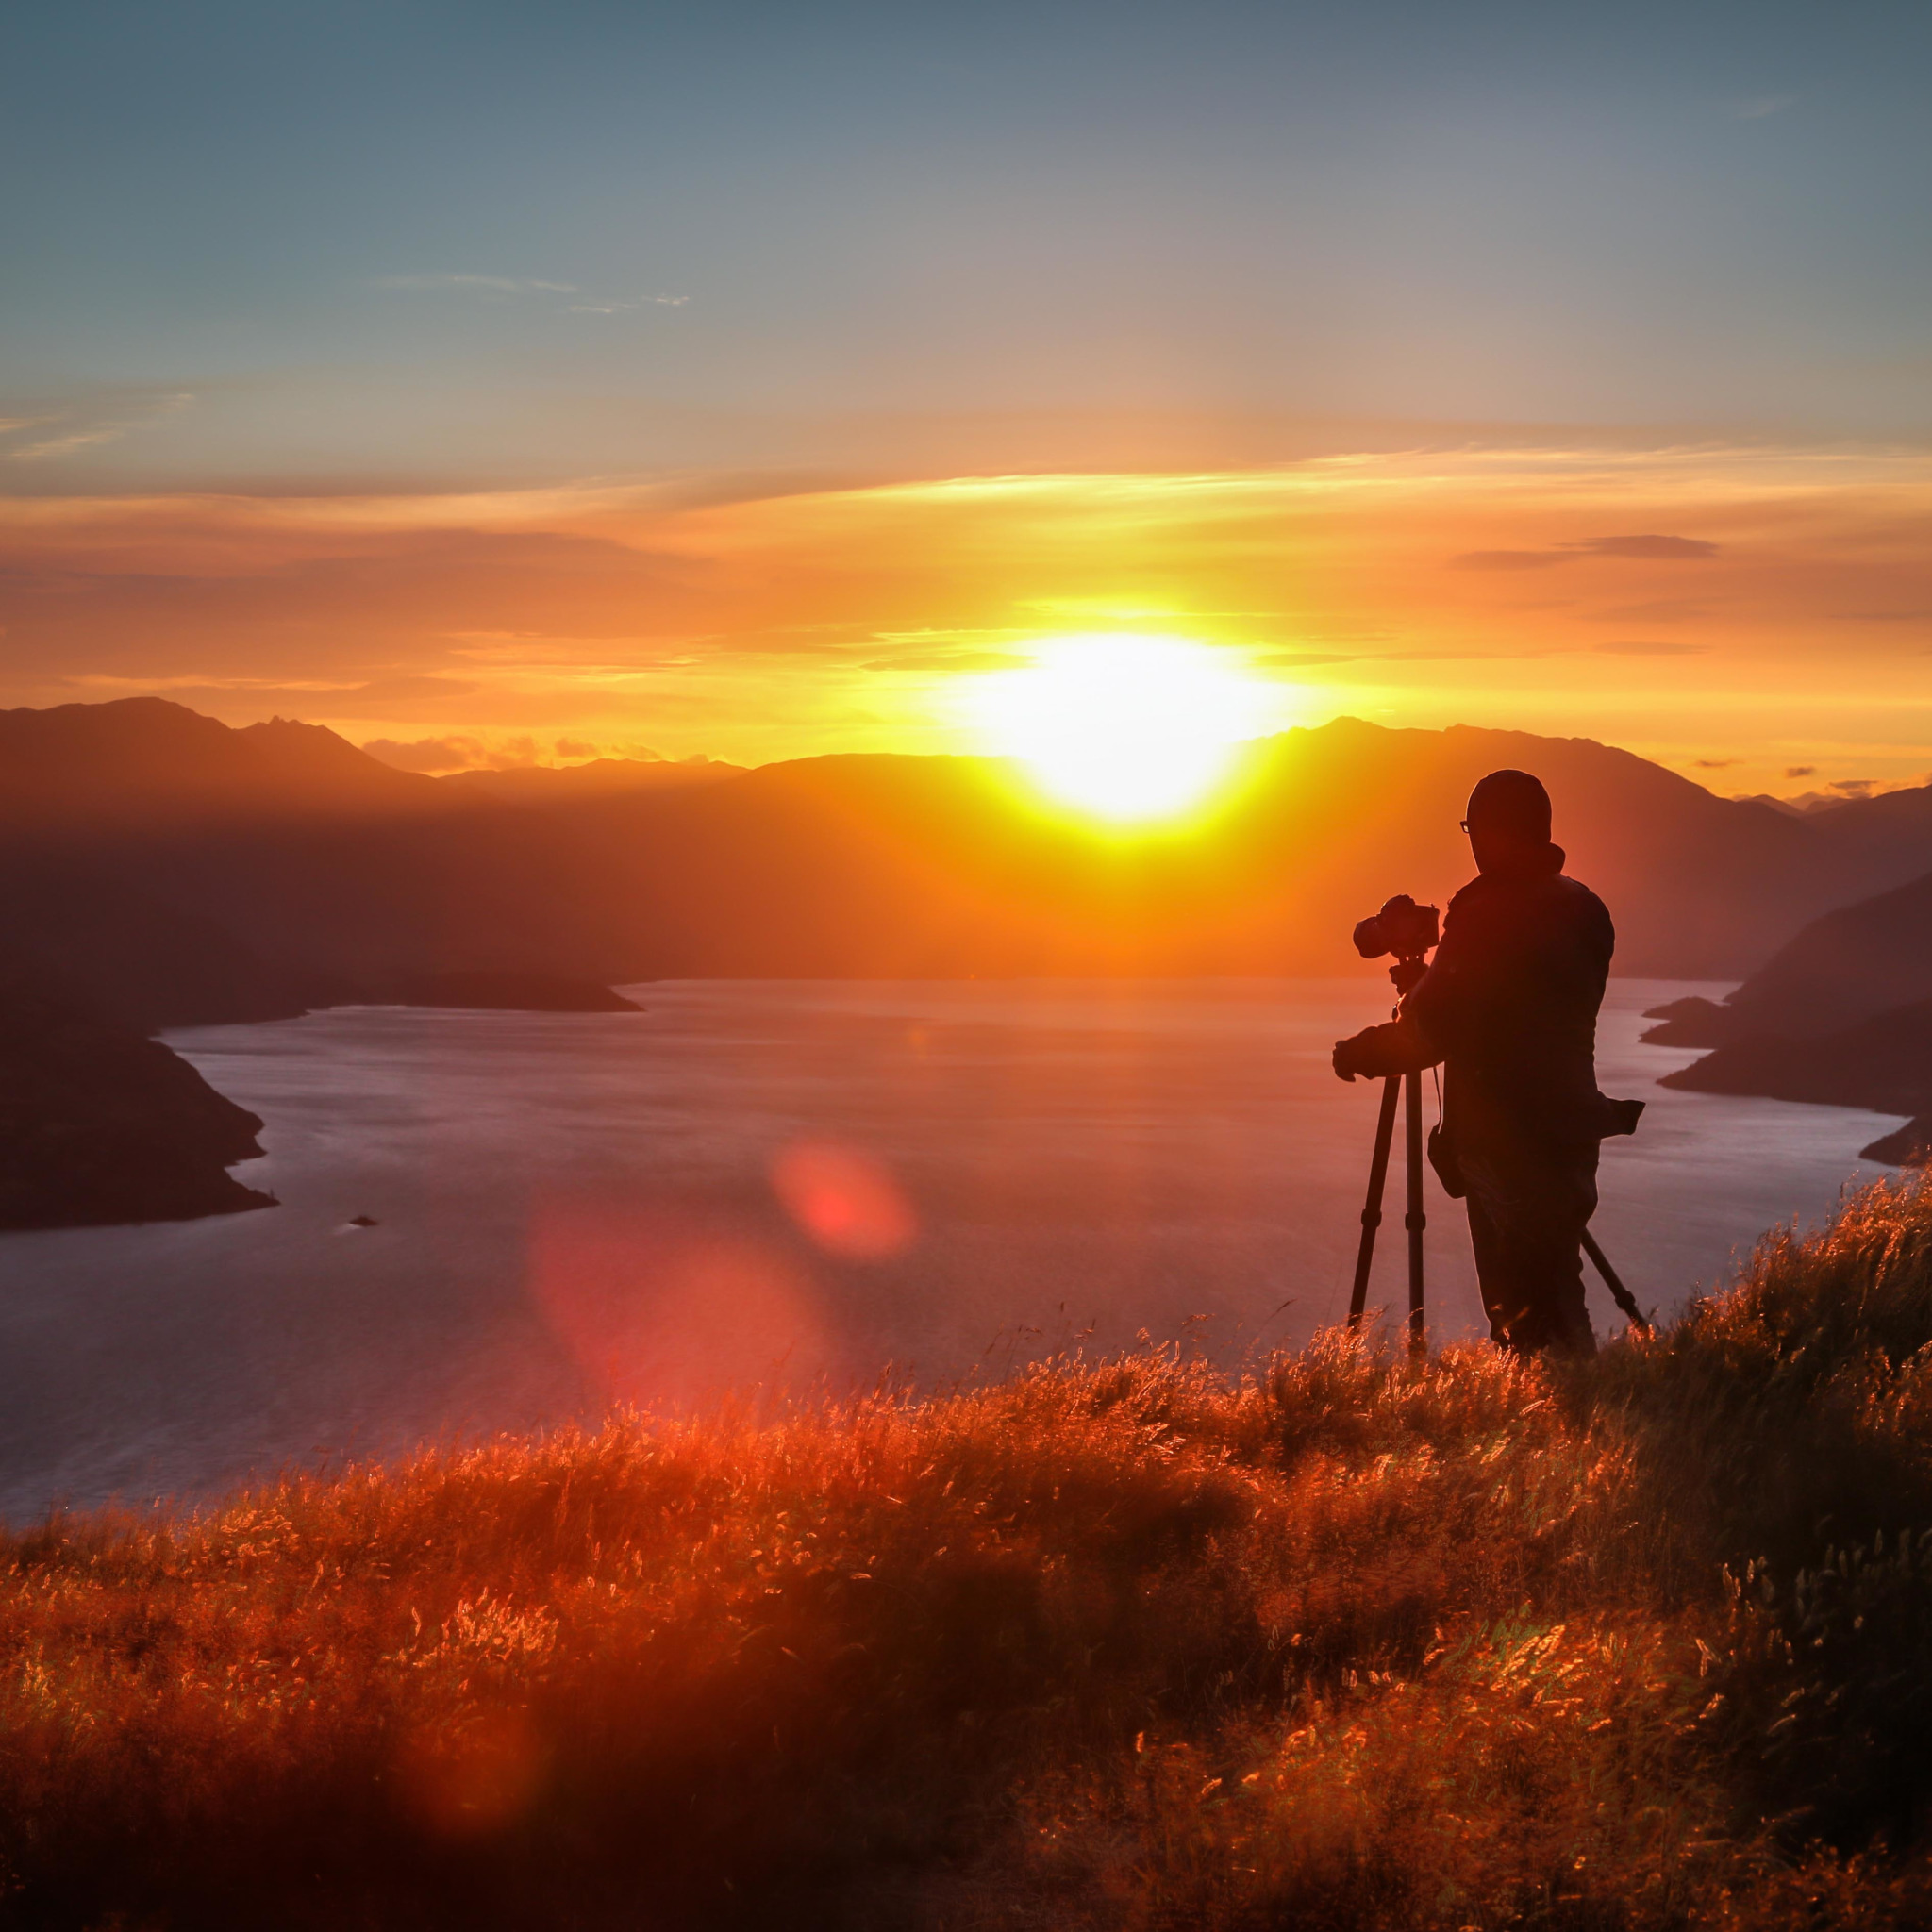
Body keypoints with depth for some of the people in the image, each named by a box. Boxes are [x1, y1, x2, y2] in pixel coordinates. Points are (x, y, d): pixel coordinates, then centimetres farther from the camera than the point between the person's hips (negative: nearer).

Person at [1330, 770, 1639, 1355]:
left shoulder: (1485, 919, -18)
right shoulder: (1585, 911, 7)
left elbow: (1427, 1032, -20)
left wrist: (1356, 1053, -3)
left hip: (1505, 1147, -8)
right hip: (1570, 1133, 8)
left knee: (1522, 1313, -4)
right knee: (1557, 1294, 17)